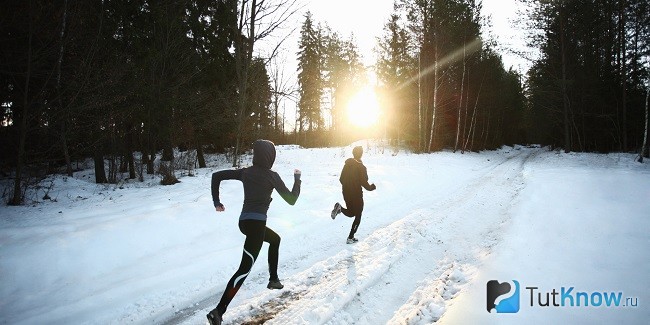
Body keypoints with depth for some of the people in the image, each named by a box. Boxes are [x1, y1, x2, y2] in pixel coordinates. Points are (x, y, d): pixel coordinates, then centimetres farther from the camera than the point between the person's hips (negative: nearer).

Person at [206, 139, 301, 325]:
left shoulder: (245, 172, 7)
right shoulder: (272, 176, -8)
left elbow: (216, 176, 7)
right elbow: (291, 200, -2)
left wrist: (216, 202, 11)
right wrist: (297, 179, 12)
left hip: (244, 221, 8)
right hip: (256, 223, -8)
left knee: (275, 239, 32)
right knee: (245, 268, -8)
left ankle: (273, 279, 38)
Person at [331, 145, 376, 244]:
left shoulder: (347, 164, 4)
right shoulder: (361, 167, -14)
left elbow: (341, 179, 9)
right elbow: (364, 182, -18)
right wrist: (370, 187, 2)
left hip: (346, 193, 6)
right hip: (357, 195, -6)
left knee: (351, 213, 22)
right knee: (358, 216, 10)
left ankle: (339, 208, -10)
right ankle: (350, 238, 6)